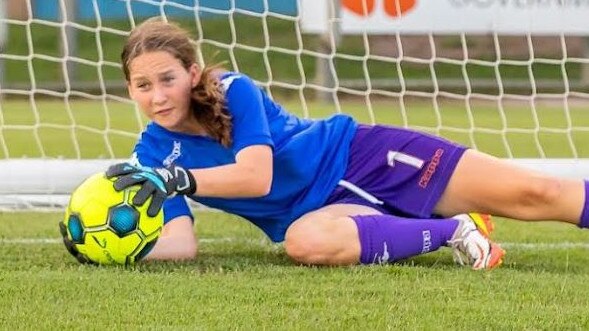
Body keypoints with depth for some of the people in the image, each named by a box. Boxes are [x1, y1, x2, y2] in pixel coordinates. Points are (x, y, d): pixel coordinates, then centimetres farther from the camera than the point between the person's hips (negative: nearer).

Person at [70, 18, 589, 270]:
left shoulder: (234, 91, -17)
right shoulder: (153, 153, -6)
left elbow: (256, 175, -30)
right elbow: (181, 244, -16)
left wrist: (176, 179, -41)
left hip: (360, 154, -2)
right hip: (321, 208, 2)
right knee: (305, 241, -36)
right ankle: (450, 231, -18)